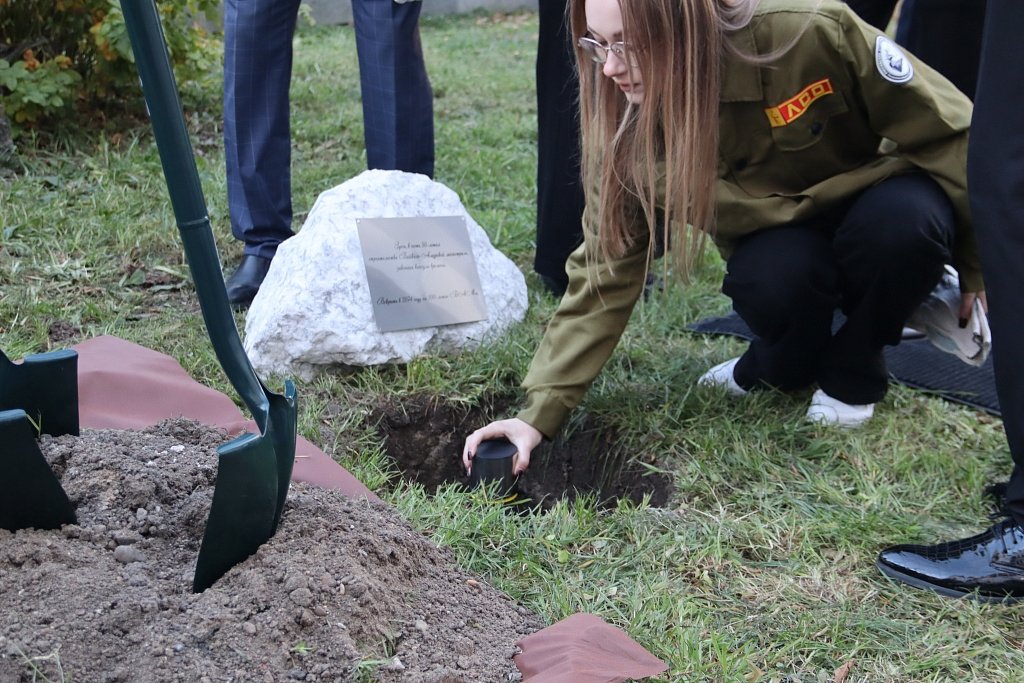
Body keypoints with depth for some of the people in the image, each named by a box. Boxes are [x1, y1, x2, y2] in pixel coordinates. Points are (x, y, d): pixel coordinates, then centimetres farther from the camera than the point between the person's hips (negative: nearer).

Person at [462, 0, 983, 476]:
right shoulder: (628, 127, -21)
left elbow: (943, 130, -18)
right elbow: (604, 271, -18)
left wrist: (978, 272, -9)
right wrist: (539, 412, -26)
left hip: (880, 205, -1)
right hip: (778, 241, 1)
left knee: (904, 220, -35)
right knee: (772, 277, -33)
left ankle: (851, 372, -5)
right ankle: (777, 368, 3)